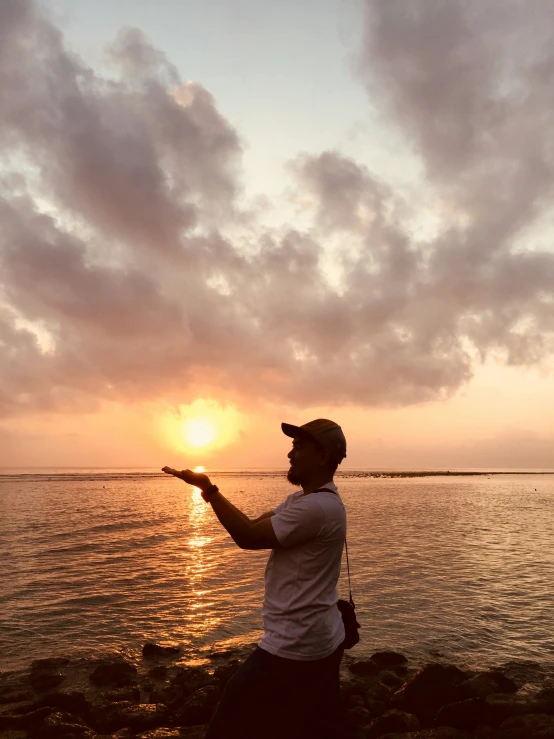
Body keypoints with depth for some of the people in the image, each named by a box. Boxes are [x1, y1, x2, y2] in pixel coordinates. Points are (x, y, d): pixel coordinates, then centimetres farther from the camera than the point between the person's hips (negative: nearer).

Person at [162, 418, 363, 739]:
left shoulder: (315, 507, -26)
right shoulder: (302, 499, 8)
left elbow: (249, 537, -21)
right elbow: (255, 525, 9)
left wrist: (209, 488, -15)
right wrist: (210, 489, -3)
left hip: (295, 646, -10)